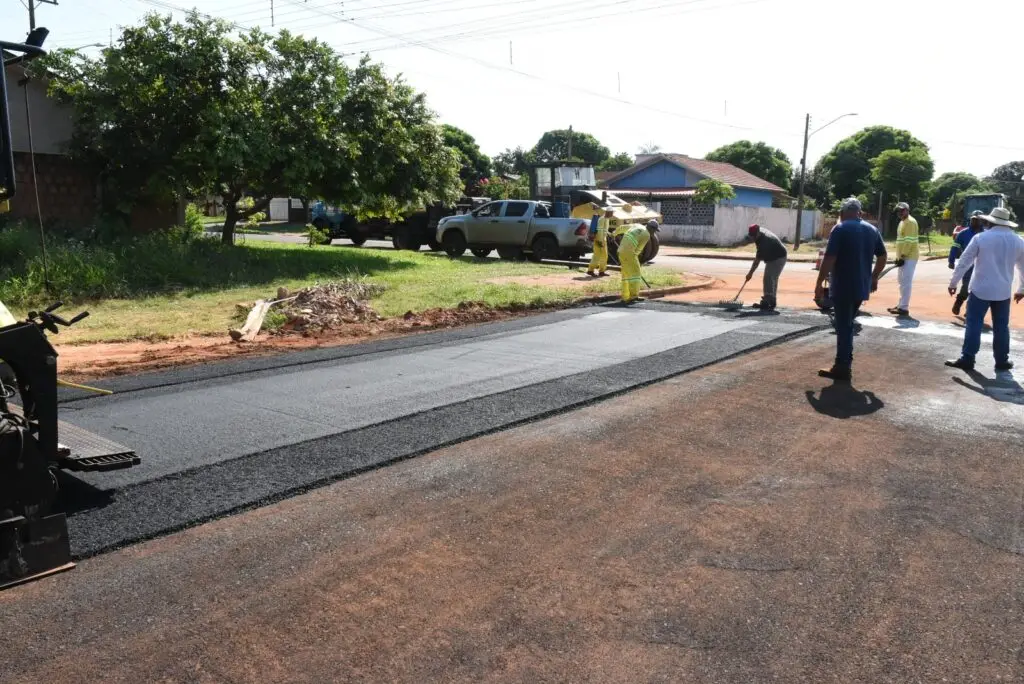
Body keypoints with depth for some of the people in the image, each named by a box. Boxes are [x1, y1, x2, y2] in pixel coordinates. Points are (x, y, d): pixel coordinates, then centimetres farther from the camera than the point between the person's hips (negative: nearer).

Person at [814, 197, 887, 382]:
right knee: (847, 325, 17)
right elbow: (883, 256, 15)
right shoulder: (872, 230, 10)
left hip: (843, 287, -6)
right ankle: (843, 365, 20)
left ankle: (843, 369, 1)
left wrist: (819, 283, -11)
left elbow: (829, 259, -15)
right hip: (861, 286, 6)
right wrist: (874, 277, 26)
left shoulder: (840, 229, -9)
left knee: (843, 327, -2)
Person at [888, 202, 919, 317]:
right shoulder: (902, 222, 17)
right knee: (903, 282, 14)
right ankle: (901, 305, 21)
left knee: (906, 282, -10)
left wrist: (902, 257, -21)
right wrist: (898, 256, 19)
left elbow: (909, 241, -20)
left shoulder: (910, 222, -14)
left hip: (909, 258, -10)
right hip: (903, 257, 10)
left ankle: (904, 308, -10)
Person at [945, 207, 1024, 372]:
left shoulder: (981, 238, -7)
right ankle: (1002, 361, 17)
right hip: (1003, 291, 3)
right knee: (1001, 327, 11)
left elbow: (964, 262, -7)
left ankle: (967, 359, -2)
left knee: (974, 324, 0)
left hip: (981, 289, -3)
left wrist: (953, 283, 1)